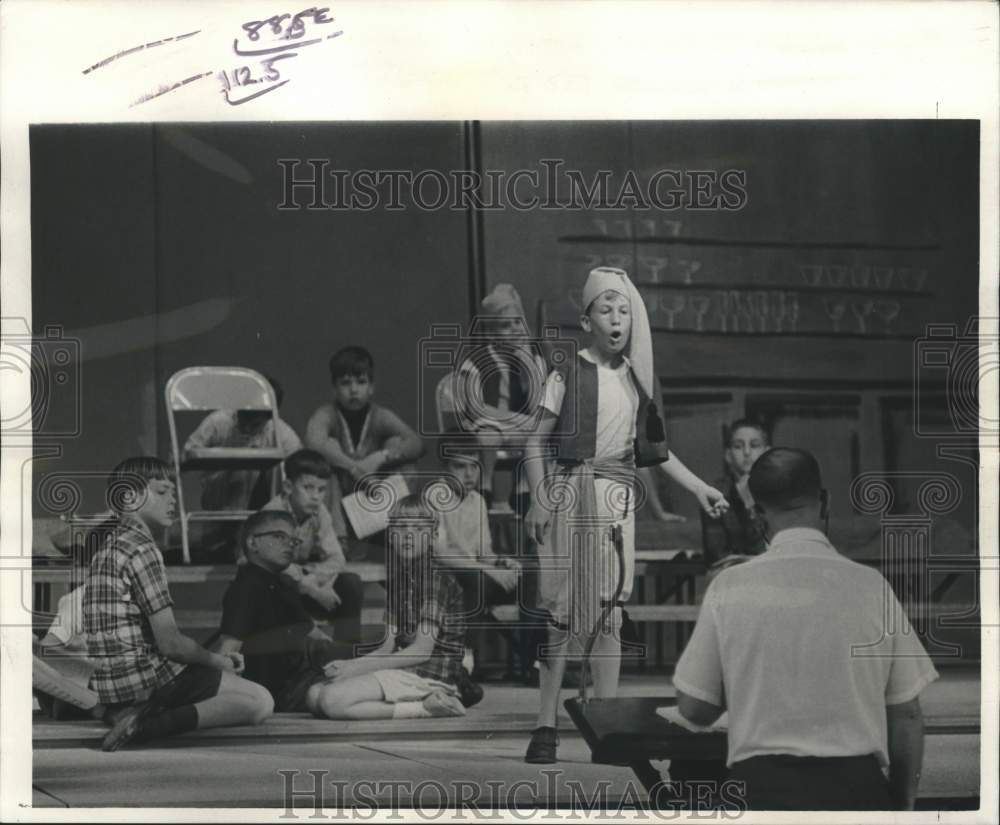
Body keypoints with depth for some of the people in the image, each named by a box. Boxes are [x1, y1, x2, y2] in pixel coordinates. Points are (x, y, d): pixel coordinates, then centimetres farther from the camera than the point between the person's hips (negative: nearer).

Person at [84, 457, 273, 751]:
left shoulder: (110, 546, 18)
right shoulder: (141, 549, -13)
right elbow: (170, 643, -16)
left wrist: (213, 659, 13)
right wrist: (218, 661, 2)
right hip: (143, 675, -10)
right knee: (260, 702, -9)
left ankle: (135, 714, 4)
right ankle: (148, 725, -19)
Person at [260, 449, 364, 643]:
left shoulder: (319, 512, -5)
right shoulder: (274, 512, -23)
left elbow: (336, 559, -9)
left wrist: (311, 579, -28)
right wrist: (313, 590, -30)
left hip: (303, 578, 6)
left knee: (351, 583, -15)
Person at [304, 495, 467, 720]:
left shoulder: (437, 579, -8)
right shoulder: (397, 580, 18)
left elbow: (421, 650, -15)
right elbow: (389, 647, 13)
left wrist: (357, 667, -15)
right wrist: (347, 665, -7)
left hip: (429, 677, -9)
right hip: (402, 673, 9)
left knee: (332, 701, -25)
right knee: (314, 695, -7)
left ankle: (425, 707, -15)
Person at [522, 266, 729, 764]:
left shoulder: (637, 378, 11)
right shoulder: (567, 376, -1)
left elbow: (653, 448, 18)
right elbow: (537, 442, 0)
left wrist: (698, 487, 14)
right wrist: (540, 498, -10)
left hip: (617, 497, 4)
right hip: (571, 491, -4)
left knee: (609, 610, 3)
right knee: (561, 609, -3)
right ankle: (547, 726, 1)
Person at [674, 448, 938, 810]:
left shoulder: (728, 589, -2)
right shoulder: (870, 586, -2)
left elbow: (693, 708, 4)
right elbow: (906, 715, 3)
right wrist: (904, 801, 15)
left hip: (761, 784, 0)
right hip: (855, 783, 0)